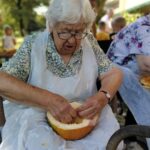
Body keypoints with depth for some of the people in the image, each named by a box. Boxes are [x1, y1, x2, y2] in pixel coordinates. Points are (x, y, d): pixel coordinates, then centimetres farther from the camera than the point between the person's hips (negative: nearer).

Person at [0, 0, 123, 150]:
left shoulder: (88, 41, 0)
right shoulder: (33, 44, -8)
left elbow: (114, 73, 3)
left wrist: (103, 96, -21)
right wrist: (49, 100, -28)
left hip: (83, 116, 3)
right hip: (36, 117, -3)